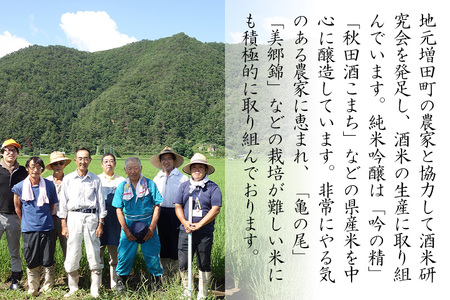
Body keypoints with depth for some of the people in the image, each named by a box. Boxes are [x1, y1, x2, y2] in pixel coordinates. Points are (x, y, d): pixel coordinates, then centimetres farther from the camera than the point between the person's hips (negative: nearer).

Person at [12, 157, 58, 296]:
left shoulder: (49, 185, 1)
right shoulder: (19, 187, 0)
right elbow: (18, 208, 12)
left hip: (47, 228, 0)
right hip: (29, 230, 0)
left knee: (48, 262, 4)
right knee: (32, 263, 6)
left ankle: (48, 289, 19)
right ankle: (32, 291, 19)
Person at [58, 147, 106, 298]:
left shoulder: (95, 179, 8)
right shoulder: (68, 179, 8)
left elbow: (100, 201, 8)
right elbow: (63, 202, 8)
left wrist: (101, 223, 2)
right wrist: (64, 224, 2)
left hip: (91, 217, 0)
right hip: (73, 217, 0)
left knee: (94, 253, -1)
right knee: (72, 254, -1)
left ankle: (95, 290, 7)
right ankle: (73, 288, 13)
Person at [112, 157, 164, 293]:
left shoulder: (150, 184, -1)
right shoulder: (122, 187, 3)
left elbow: (156, 206, -1)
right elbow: (119, 210, 3)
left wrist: (152, 228, -8)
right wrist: (126, 230, -6)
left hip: (148, 225, -1)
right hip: (128, 225, 1)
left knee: (152, 255, 3)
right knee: (125, 254, 3)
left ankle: (159, 280, 19)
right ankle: (121, 280, 21)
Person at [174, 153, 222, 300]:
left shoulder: (213, 187, 0)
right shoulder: (184, 186, 11)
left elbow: (215, 209, -8)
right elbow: (178, 206, 9)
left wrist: (199, 224, -14)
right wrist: (185, 223, -9)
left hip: (205, 233, -3)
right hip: (185, 231, 3)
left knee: (204, 265, 6)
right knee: (183, 263, 5)